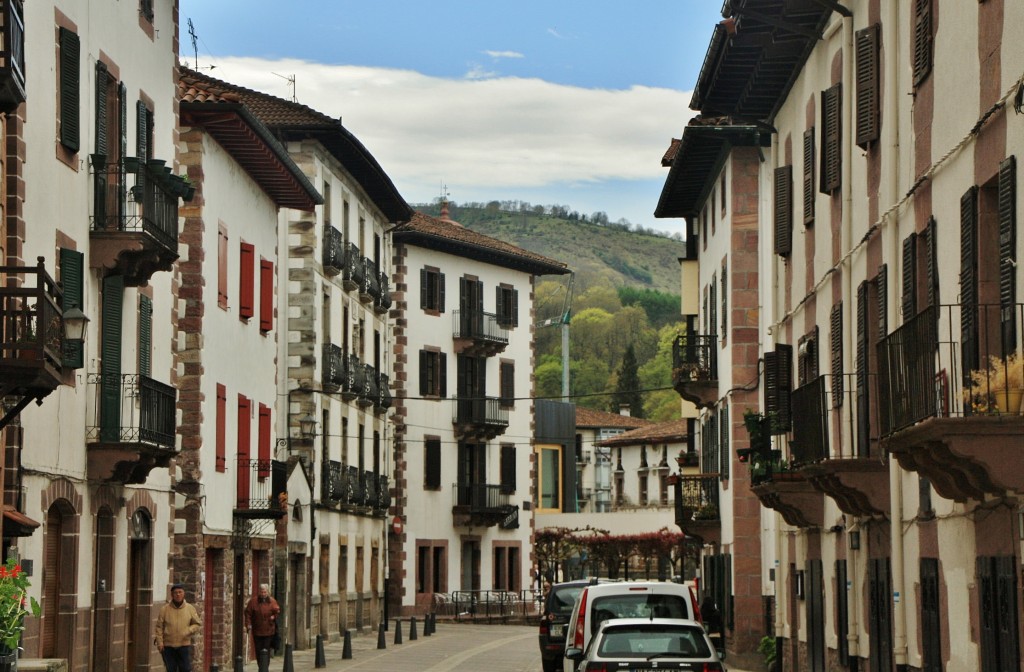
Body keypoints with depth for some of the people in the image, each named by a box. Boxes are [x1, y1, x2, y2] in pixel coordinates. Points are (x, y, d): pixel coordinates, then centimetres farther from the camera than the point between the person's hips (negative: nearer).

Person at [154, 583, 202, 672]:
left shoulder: (190, 608, 3)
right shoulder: (165, 609, 1)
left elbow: (198, 624, 7)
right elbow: (159, 627, 1)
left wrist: (188, 631, -11)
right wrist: (159, 642, -8)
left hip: (184, 645, 0)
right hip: (168, 646, 0)